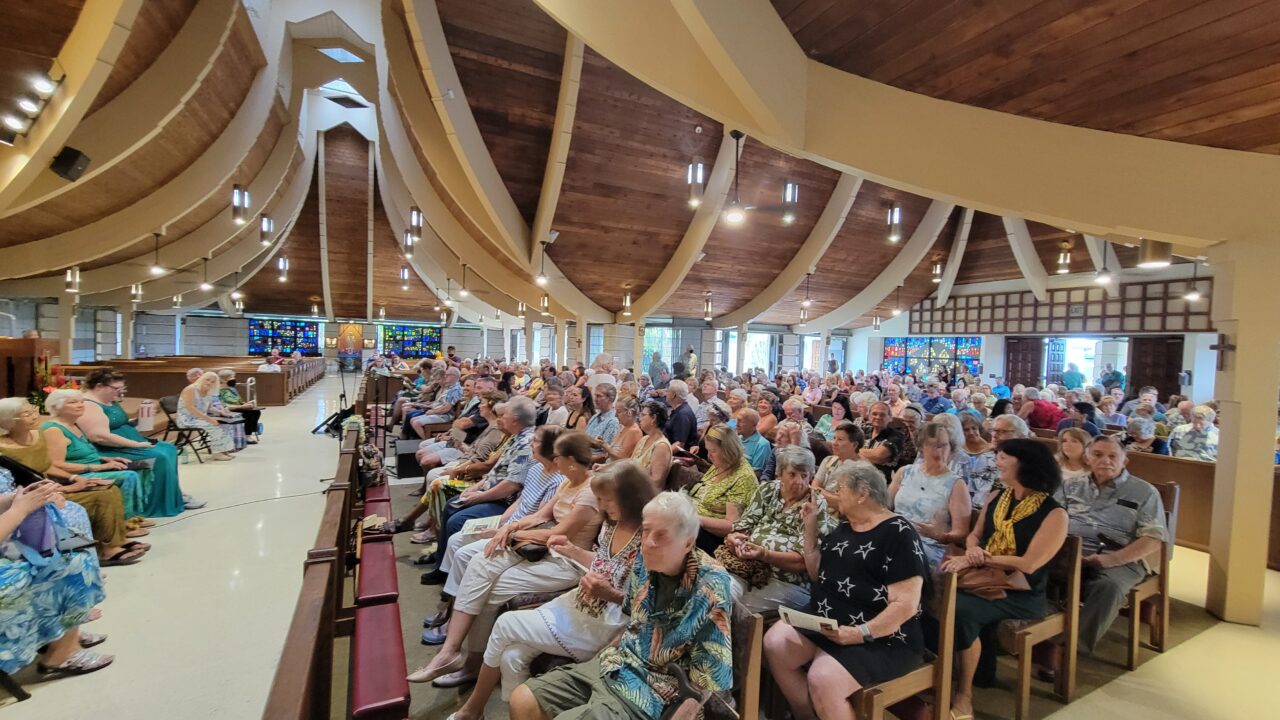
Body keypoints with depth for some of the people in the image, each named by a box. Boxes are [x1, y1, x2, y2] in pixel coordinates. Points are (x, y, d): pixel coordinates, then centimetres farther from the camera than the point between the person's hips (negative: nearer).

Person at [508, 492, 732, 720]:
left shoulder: (709, 587, -22)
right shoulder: (646, 559, -4)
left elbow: (711, 679, -17)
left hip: (651, 691, -6)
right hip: (614, 665, 6)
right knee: (522, 701, -3)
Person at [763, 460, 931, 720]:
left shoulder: (898, 533, -13)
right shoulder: (844, 527, 11)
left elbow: (906, 605, -19)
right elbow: (818, 575, 15)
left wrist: (860, 633, -27)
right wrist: (811, 527, 8)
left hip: (882, 639, -7)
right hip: (826, 623, 8)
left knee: (822, 678, -30)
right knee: (774, 643, -13)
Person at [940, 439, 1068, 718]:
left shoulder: (1054, 514, -9)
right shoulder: (997, 499, 10)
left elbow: (1029, 564, -17)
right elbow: (975, 534, 16)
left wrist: (977, 559, -18)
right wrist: (972, 550, -8)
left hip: (1022, 595, -5)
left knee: (961, 610, -31)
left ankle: (964, 694, -13)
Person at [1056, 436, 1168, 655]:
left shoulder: (1144, 492, 11)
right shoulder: (1070, 485, 20)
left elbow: (1154, 538, 1)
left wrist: (1111, 559, -13)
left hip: (1119, 560, -1)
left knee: (1107, 587, -37)